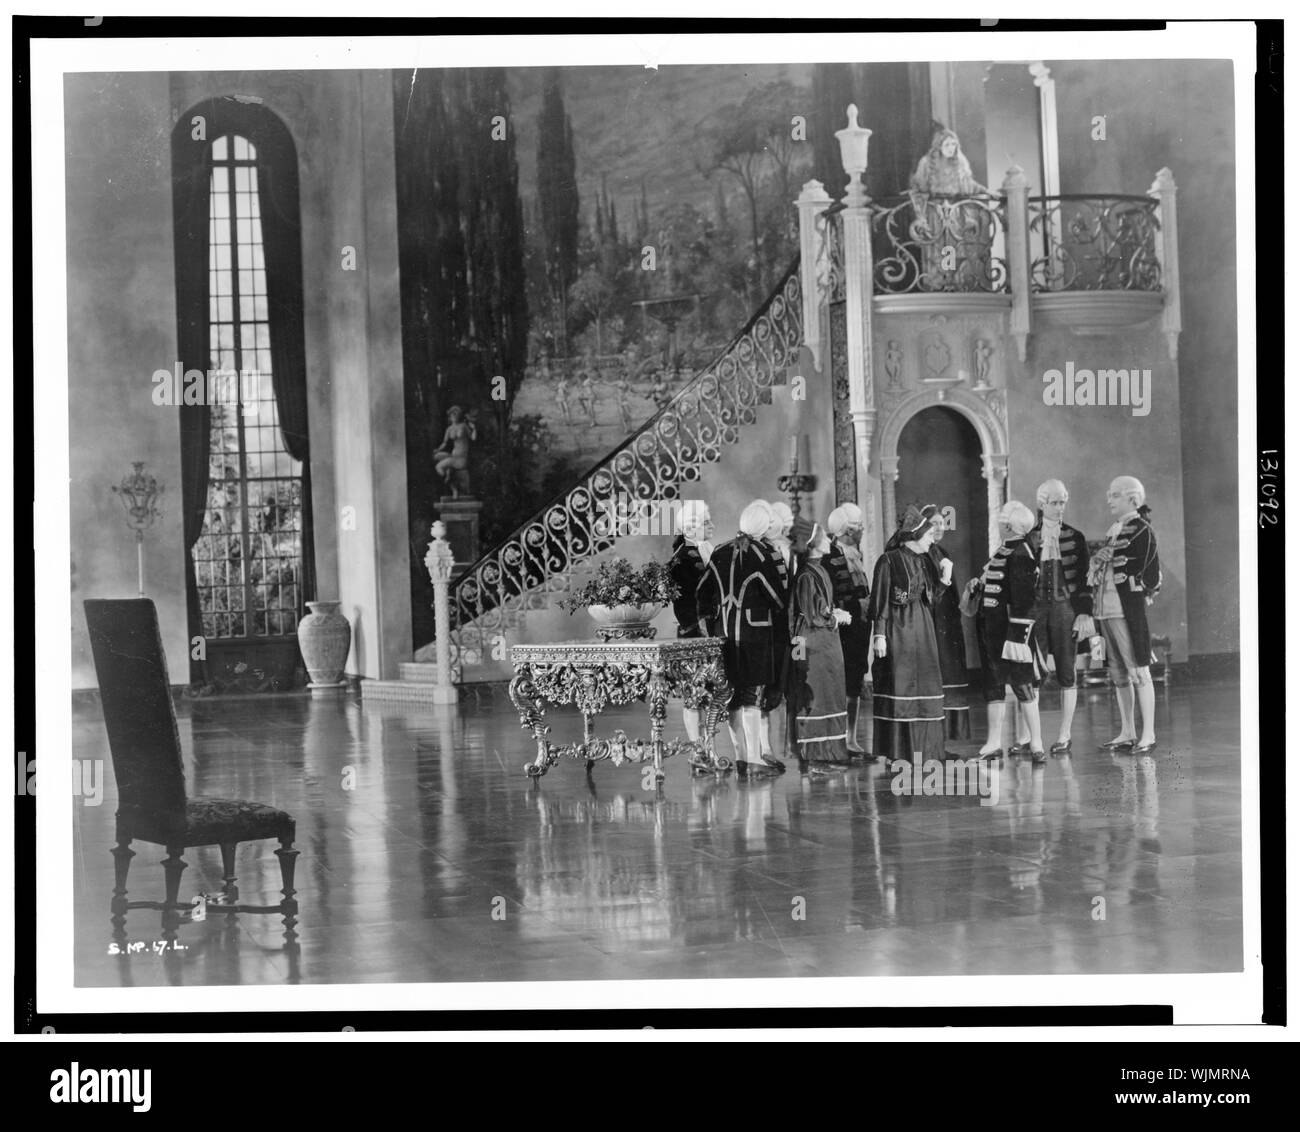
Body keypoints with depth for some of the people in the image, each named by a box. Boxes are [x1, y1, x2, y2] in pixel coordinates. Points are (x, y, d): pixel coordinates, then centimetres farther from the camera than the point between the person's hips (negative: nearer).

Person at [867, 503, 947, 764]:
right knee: (897, 689, -6)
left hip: (922, 630, 7)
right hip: (897, 631, -7)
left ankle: (920, 749, 8)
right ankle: (892, 752, -2)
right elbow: (880, 599, -9)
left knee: (922, 690, 4)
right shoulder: (889, 561, -7)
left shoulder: (923, 561, 13)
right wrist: (879, 634, -13)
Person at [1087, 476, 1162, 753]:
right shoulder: (1114, 531, 17)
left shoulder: (1141, 530, -7)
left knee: (1139, 671, -5)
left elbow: (1149, 573, -10)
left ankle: (1148, 735, -3)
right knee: (1118, 674, 12)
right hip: (1106, 610, 8)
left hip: (1129, 609, -8)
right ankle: (1127, 733, 19)